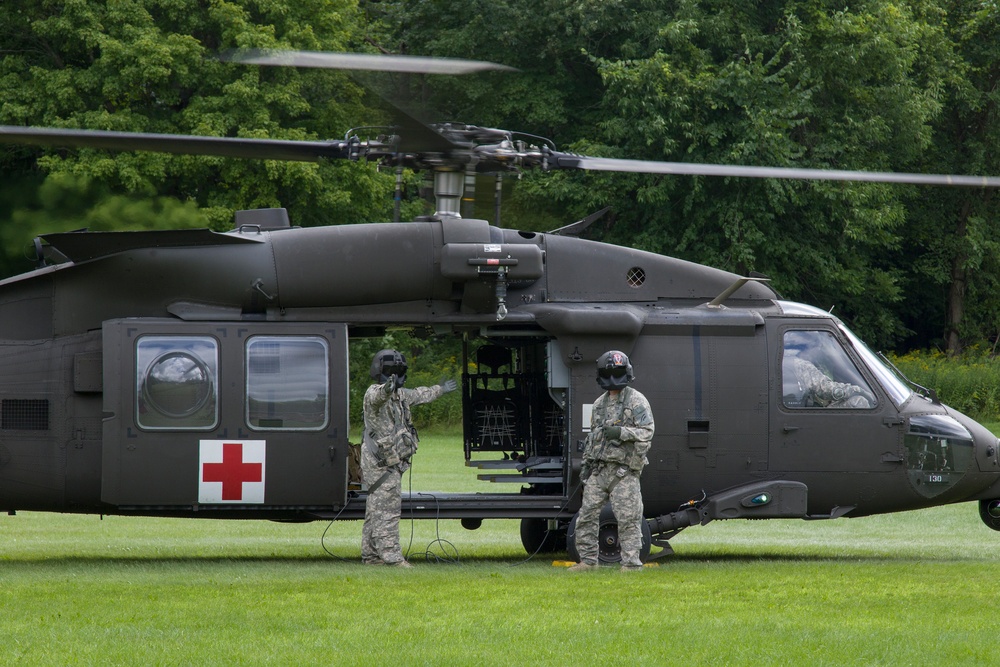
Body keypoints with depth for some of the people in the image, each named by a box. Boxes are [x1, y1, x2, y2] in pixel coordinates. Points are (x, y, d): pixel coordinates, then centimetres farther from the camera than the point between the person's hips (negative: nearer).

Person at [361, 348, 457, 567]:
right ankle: (391, 556, -15)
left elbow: (418, 395, 34)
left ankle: (371, 555, 17)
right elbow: (377, 397, -41)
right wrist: (386, 389, -64)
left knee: (376, 509, 13)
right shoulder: (374, 393, -15)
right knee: (387, 508, -12)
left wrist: (440, 389, 50)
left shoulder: (399, 394, 14)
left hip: (391, 463, 10)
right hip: (380, 463, -10)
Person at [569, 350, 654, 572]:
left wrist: (621, 432, -23)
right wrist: (587, 464, 19)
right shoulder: (600, 403, 18)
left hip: (623, 471, -7)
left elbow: (647, 432, -10)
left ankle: (631, 563, -4)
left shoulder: (636, 401, -3)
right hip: (599, 470, 7)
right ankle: (588, 560, 12)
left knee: (628, 519, -7)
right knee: (587, 514, 4)